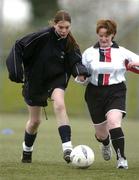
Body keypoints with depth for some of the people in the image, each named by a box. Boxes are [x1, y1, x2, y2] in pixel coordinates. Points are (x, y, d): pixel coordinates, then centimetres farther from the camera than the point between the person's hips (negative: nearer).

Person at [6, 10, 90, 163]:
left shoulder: (70, 43, -10)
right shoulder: (42, 37, -21)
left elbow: (76, 61, -12)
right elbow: (19, 47, -16)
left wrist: (81, 72, -35)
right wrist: (16, 72, -21)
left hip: (57, 79, 1)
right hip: (35, 80, -1)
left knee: (59, 105, -29)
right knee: (35, 121, 10)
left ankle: (67, 148, -35)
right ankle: (27, 150, 40)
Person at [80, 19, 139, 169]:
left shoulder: (122, 52, 3)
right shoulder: (89, 53, 7)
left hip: (116, 91, -2)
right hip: (95, 92, 2)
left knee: (113, 121, -29)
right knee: (101, 133, 10)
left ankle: (121, 158, -23)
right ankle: (106, 144, 50)